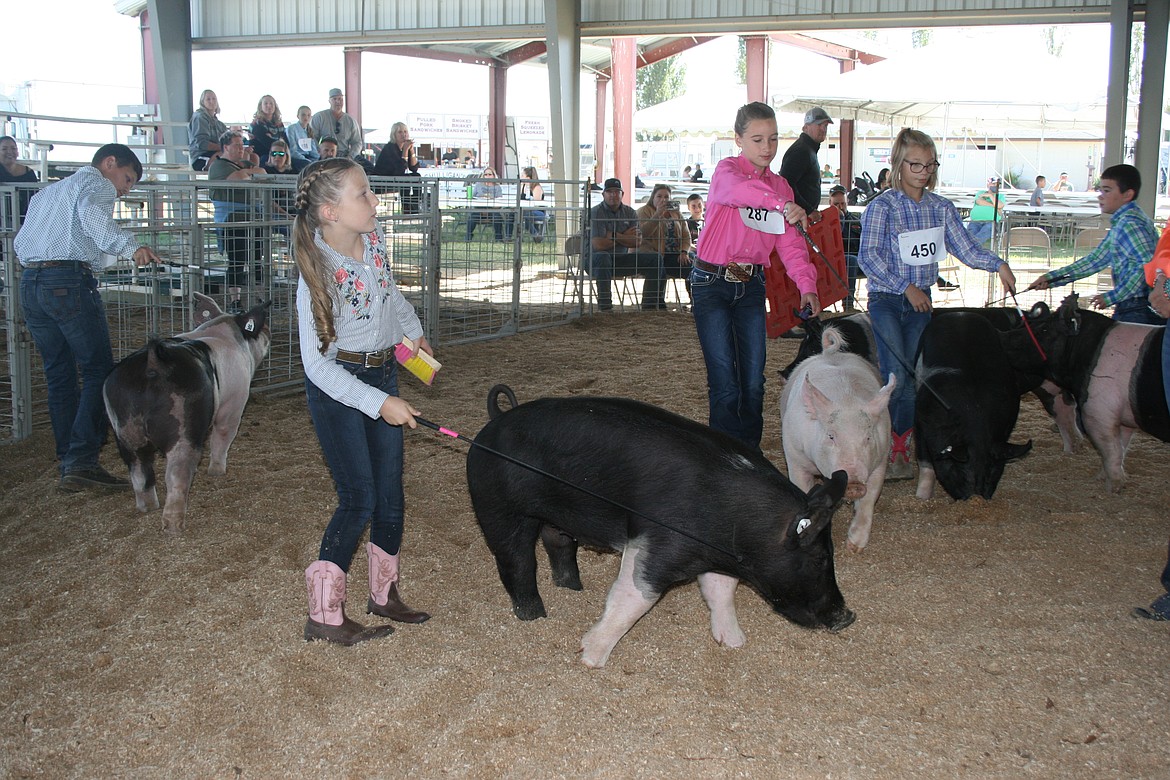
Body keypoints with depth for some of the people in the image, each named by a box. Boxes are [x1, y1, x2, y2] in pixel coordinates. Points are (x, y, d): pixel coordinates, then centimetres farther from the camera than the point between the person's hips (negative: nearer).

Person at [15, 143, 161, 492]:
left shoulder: (46, 192, 30)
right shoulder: (98, 184, 4)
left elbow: (20, 242, 26)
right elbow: (91, 214, -20)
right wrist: (129, 245, -35)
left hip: (29, 283, 8)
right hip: (70, 282, -8)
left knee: (59, 375, 12)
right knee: (98, 371, -8)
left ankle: (68, 459, 14)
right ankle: (81, 462, -18)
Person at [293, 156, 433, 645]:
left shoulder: (374, 237, -5)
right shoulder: (318, 272, -25)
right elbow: (316, 364, -24)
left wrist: (415, 331, 29)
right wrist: (379, 403, -27)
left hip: (383, 374, 7)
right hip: (336, 386, -7)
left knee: (389, 493, 10)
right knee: (359, 500, -7)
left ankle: (384, 595, 27)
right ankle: (324, 616, 6)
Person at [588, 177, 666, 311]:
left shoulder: (630, 213, 5)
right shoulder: (596, 213, -12)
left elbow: (637, 242, -4)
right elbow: (598, 244, -24)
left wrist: (615, 236, -15)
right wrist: (625, 237, -9)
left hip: (622, 259, 6)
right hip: (596, 261, -5)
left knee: (655, 258, -7)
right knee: (602, 257, -41)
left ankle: (650, 304, -1)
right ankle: (605, 307, -36)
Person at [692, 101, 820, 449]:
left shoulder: (780, 186, 10)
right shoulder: (726, 170, -6)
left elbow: (789, 243, 1)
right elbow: (738, 189, -33)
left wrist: (806, 284, -15)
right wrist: (782, 204, -50)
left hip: (751, 286, 5)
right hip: (711, 283, -5)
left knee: (753, 383, 8)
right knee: (725, 384, -5)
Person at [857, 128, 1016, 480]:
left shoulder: (942, 208, 5)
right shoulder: (882, 206, -10)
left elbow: (965, 248, 4)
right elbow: (868, 256, -17)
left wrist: (997, 264, -13)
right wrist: (906, 286, -20)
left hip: (921, 302, 5)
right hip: (886, 301, -5)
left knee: (914, 377, 7)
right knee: (895, 376, -13)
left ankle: (901, 448, 19)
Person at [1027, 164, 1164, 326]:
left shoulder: (1130, 223, -15)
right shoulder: (1121, 222, 18)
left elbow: (1149, 263, -26)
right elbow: (1096, 260, 20)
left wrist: (1113, 297, -21)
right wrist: (1051, 278, 14)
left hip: (1139, 311, -10)